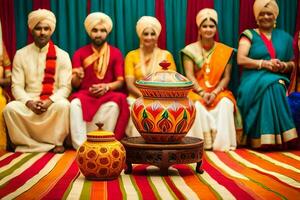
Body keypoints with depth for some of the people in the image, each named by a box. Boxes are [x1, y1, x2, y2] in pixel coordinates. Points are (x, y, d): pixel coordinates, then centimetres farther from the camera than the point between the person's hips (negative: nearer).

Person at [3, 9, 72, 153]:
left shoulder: (62, 55, 2)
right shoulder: (21, 54, 6)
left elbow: (65, 87, -4)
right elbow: (17, 86, 1)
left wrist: (50, 101, -22)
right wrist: (29, 102, -19)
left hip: (54, 101, -1)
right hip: (28, 101, 2)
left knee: (63, 106, -35)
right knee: (10, 108, -29)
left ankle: (56, 142, -11)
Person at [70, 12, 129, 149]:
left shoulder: (115, 53, 6)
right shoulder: (80, 53, 7)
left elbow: (120, 81, 1)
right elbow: (74, 84, 4)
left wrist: (106, 87, -19)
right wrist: (78, 77, -20)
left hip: (108, 94, 0)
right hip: (85, 93, 1)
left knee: (114, 105, -35)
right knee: (75, 104, -33)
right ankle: (80, 145, -34)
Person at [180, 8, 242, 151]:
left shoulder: (225, 51, 5)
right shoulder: (190, 50, 2)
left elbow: (226, 77, 0)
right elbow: (189, 76, -6)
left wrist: (214, 93, -16)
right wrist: (202, 93, -20)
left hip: (218, 92, 1)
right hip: (196, 92, -1)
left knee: (226, 104, -31)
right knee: (197, 105, -34)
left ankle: (221, 142, -28)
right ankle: (202, 142, -28)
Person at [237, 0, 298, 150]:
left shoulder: (284, 37, 20)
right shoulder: (249, 35, 9)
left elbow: (292, 64, 21)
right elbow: (241, 60, -5)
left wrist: (283, 66, -3)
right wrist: (265, 63, -14)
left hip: (278, 80, 3)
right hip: (254, 82, -2)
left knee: (275, 86, -35)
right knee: (268, 86, -37)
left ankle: (269, 139, -32)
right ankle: (266, 139, -33)